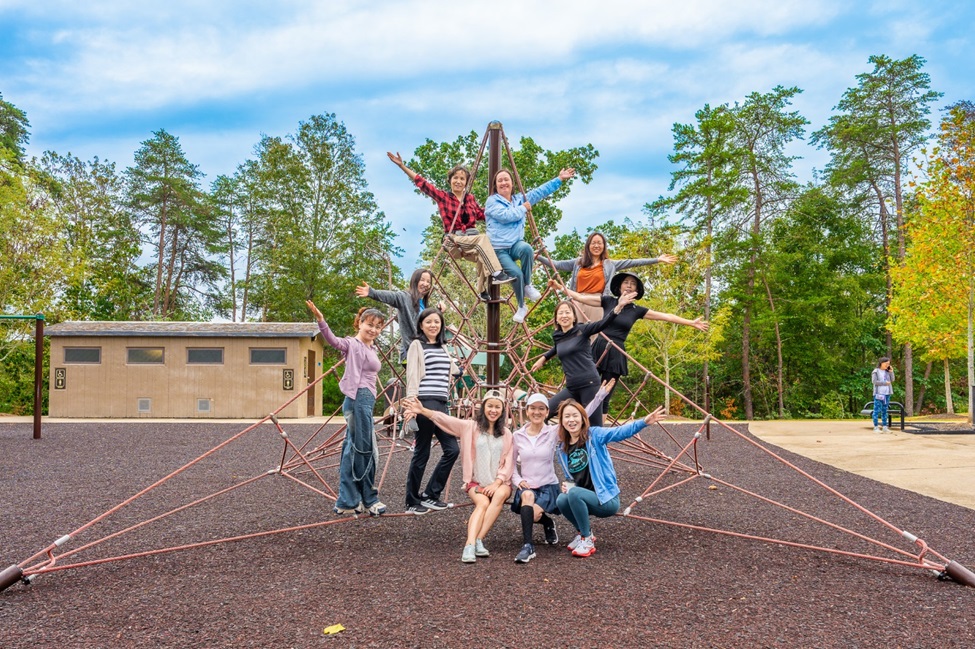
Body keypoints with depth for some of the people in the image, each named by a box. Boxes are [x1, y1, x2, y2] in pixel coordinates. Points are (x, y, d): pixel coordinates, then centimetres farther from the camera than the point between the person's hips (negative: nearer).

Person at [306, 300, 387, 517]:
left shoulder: (371, 349, 20)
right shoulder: (352, 344, -7)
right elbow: (334, 341, -27)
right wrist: (320, 320, -42)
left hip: (365, 402, 9)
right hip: (359, 400, -9)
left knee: (352, 450, 11)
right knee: (365, 450, -4)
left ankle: (347, 502, 15)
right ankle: (369, 500, 6)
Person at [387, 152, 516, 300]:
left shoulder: (470, 198, 14)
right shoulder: (442, 196, 4)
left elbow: (481, 214, 25)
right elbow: (422, 183, -1)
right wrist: (402, 165, -7)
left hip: (472, 239, 4)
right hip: (454, 241, -4)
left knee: (482, 254, -30)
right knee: (483, 239, -31)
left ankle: (483, 291, -16)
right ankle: (497, 273, -38)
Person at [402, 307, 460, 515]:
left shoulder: (442, 348, 18)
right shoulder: (417, 345, -1)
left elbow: (453, 372, 30)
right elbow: (412, 376, -9)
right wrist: (412, 402, -18)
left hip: (441, 405, 7)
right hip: (425, 404, -7)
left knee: (452, 449, 3)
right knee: (422, 453, -2)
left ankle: (430, 495, 15)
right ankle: (412, 502, 9)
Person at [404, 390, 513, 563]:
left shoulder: (506, 434, 9)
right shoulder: (471, 427, 2)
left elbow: (508, 462, 4)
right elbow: (446, 419, -13)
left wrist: (497, 483, -12)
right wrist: (423, 411, -27)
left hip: (499, 483, 2)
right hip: (477, 483, -1)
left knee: (500, 494, -32)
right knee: (483, 503, -32)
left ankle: (479, 539, -31)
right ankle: (470, 545, -43)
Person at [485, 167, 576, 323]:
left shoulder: (520, 199, 15)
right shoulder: (492, 201, -2)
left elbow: (540, 192, 12)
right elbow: (505, 216, -17)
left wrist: (560, 179, 9)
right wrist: (523, 208, -3)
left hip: (516, 244, 4)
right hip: (498, 249, -3)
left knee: (527, 248, -34)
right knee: (516, 273, -26)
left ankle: (528, 286, -13)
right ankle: (521, 307, 0)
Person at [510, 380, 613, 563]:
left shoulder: (554, 432, -3)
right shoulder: (517, 436, 2)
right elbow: (512, 464, 12)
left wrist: (600, 395, -12)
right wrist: (518, 481, -7)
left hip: (549, 487, -1)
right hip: (526, 487, 2)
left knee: (534, 513, -32)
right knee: (527, 495, -36)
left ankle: (548, 523, 2)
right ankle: (528, 546, -28)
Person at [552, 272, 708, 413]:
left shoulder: (637, 310, 7)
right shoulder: (608, 301, 4)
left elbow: (666, 316, 10)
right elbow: (580, 297, 2)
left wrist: (691, 323, 10)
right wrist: (559, 286, -2)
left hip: (616, 354, 1)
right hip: (598, 348, -1)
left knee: (604, 397, 3)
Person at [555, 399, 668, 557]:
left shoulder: (594, 435, -9)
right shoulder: (563, 449, 6)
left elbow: (620, 432, -27)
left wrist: (644, 422, -44)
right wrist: (567, 485, -6)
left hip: (607, 499, -5)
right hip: (584, 499, 5)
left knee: (574, 493, -30)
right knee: (561, 500, -24)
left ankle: (587, 541, -12)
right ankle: (583, 532, 4)